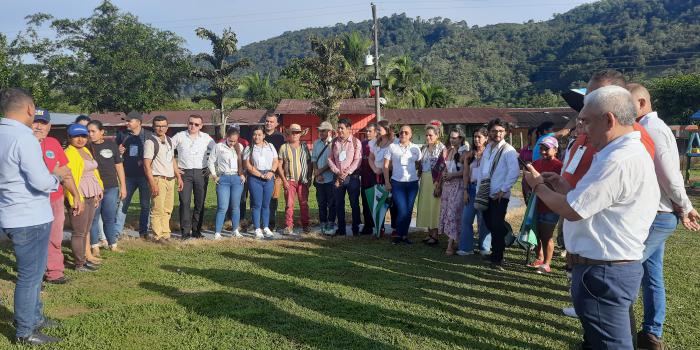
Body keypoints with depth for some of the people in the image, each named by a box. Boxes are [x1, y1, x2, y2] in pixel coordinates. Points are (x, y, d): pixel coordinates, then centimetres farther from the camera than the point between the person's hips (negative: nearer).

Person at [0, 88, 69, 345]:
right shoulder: (23, 137, -20)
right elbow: (41, 182, -24)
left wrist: (52, 174, 14)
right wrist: (57, 175, -4)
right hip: (30, 218, -9)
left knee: (31, 272, 22)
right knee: (30, 276, 4)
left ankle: (34, 318, 35)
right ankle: (25, 332, 15)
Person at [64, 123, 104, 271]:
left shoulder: (86, 151, 15)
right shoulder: (68, 153, -11)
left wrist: (98, 190, 15)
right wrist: (75, 198, -23)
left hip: (91, 196, 8)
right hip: (79, 196, -8)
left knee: (86, 229, 14)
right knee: (79, 232, -1)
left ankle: (86, 256, 23)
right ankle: (80, 264, 6)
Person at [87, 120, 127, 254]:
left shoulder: (111, 145, 5)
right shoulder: (87, 147, 1)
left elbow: (119, 166, 9)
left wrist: (123, 186, 7)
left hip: (111, 188, 1)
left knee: (110, 218, 9)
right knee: (93, 218, 4)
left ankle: (113, 245, 20)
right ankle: (95, 247, 14)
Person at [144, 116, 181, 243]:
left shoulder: (169, 141, 13)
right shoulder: (150, 142, -9)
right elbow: (146, 165, -12)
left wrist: (178, 177, 17)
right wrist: (153, 184, -18)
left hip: (170, 179, 7)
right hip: (158, 179, -7)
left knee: (167, 209, 10)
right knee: (158, 209, -5)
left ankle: (165, 233, 17)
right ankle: (158, 236, 4)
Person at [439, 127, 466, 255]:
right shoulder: (447, 151, 13)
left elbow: (466, 171, -15)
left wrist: (451, 175, -12)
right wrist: (443, 174, 5)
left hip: (458, 185, -7)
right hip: (447, 185, 7)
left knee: (453, 212, -9)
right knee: (446, 211, 5)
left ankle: (451, 245, -6)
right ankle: (452, 240, 14)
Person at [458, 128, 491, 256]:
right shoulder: (469, 155, 11)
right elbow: (466, 174, 9)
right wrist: (465, 191, 1)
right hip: (472, 188, 4)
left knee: (483, 219, 3)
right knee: (466, 218, -1)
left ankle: (485, 248, 14)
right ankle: (466, 247, 5)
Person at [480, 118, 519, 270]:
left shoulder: (508, 150, -11)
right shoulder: (488, 148, 12)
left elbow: (514, 172, -20)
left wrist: (503, 190, -17)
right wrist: (479, 189, 12)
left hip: (499, 196, -7)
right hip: (485, 194, 7)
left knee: (497, 227, -1)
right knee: (489, 224, 14)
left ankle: (497, 259, 10)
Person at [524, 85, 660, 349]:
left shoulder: (618, 161, -24)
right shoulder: (631, 152, 13)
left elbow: (572, 211, -22)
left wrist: (539, 186, -6)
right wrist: (564, 187, 7)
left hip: (602, 273, -11)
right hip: (615, 266, 11)